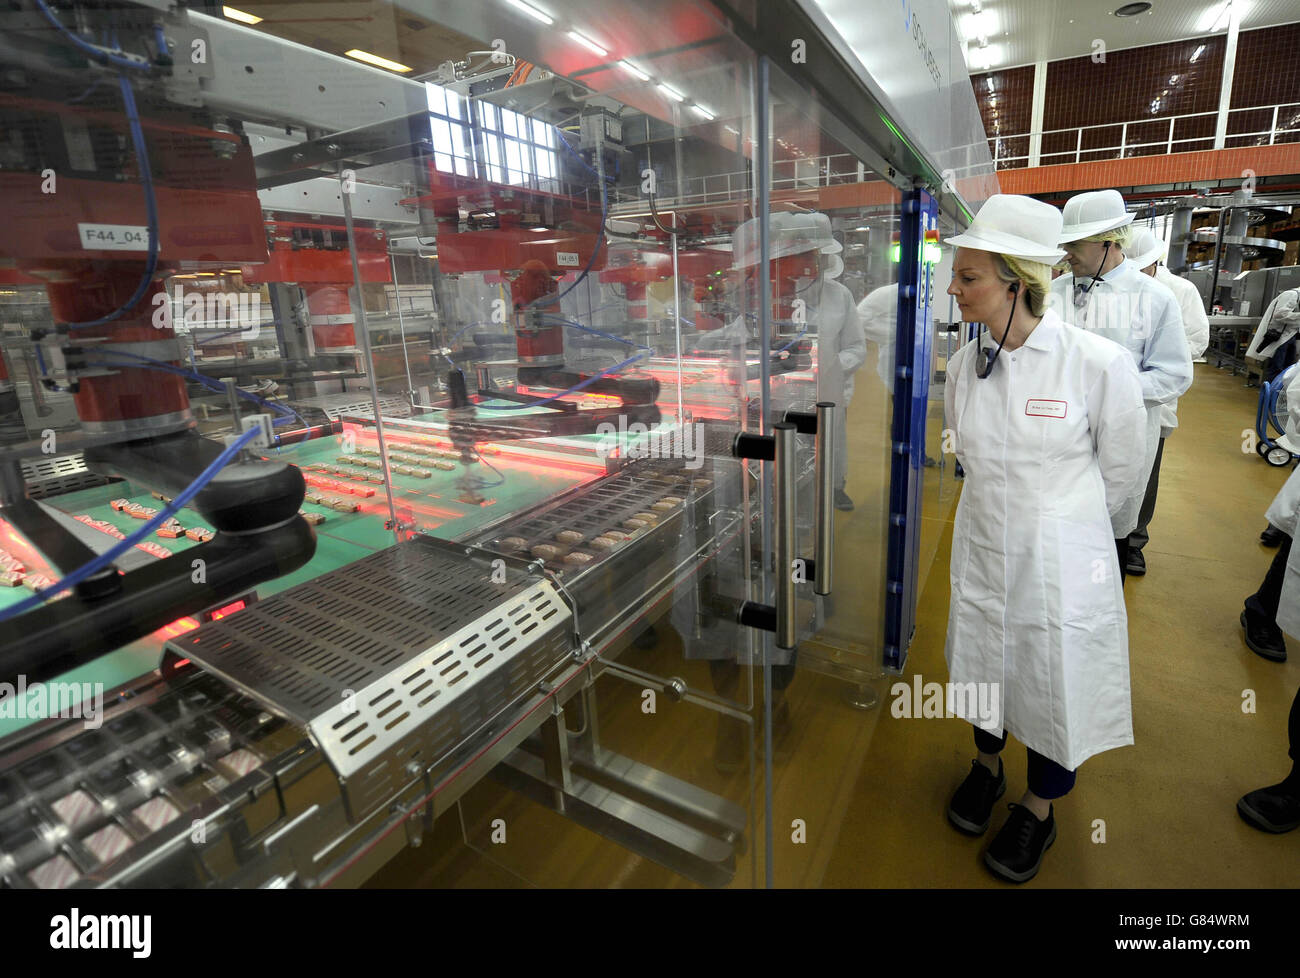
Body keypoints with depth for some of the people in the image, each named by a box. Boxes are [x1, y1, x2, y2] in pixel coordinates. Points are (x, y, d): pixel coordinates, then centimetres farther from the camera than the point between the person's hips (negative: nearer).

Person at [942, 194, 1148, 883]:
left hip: (1062, 562, -3)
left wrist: (1061, 520, 9)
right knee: (983, 670, 20)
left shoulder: (1099, 363, -19)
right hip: (981, 548, 4)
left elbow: (1120, 474, -4)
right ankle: (987, 765, 51)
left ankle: (1041, 809, 42)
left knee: (1056, 690, 14)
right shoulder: (965, 365, -4)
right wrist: (1009, 513, 14)